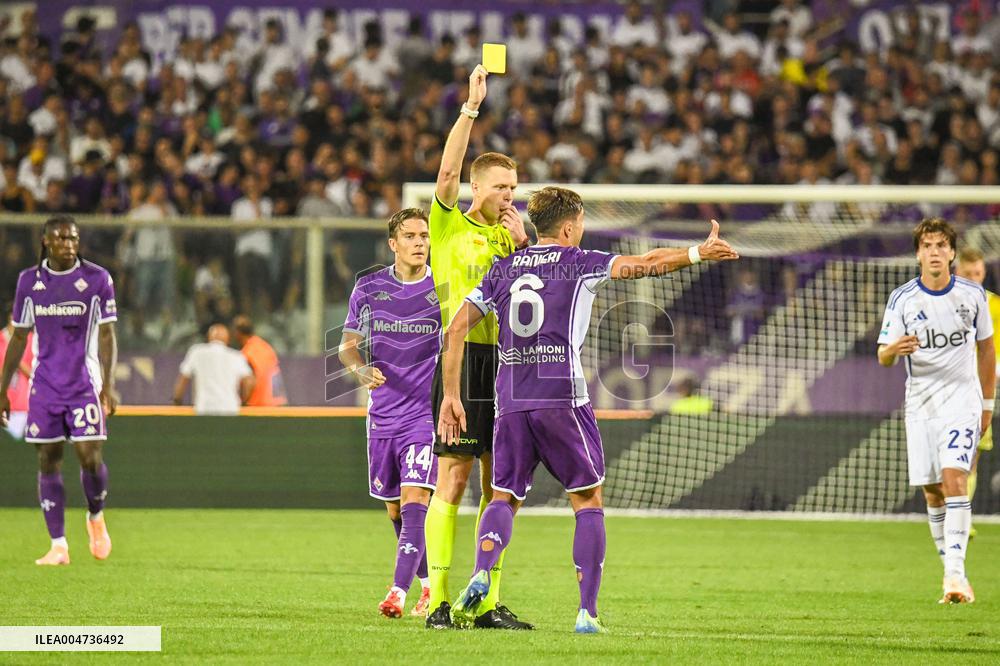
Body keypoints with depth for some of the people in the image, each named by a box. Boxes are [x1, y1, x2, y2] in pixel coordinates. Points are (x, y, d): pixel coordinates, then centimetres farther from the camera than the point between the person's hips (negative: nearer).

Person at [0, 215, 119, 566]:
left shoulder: (97, 279, -1)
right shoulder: (29, 281, 5)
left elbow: (107, 336, -1)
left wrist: (108, 385, -12)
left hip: (85, 384, -2)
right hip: (44, 386, 2)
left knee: (90, 457, -11)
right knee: (48, 461, -1)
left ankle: (96, 517, 19)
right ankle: (58, 545, 2)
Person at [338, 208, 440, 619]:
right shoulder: (368, 288, 5)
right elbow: (348, 346, 9)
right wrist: (361, 369, -10)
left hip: (425, 415, -3)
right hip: (382, 414, 3)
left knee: (414, 501, -17)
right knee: (395, 509, 9)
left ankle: (399, 591, -21)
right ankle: (428, 583, 26)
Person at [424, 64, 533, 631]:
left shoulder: (512, 235, 16)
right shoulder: (450, 227, 1)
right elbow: (449, 171, -14)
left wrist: (521, 244, -4)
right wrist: (472, 106, -17)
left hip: (504, 360, 5)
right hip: (461, 356, -5)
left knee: (497, 483, 5)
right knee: (453, 477, -7)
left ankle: (489, 602, 9)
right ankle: (439, 600, -6)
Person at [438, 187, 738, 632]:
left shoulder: (503, 269, 15)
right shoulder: (579, 263, 4)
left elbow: (456, 330, 10)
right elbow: (645, 264, -7)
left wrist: (451, 396, 12)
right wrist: (697, 253, -1)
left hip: (511, 400, 4)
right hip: (562, 396, -3)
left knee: (504, 498, 11)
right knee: (588, 502, 7)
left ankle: (480, 576, -17)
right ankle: (587, 612, -1)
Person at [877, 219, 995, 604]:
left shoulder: (973, 295, 0)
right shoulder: (902, 299, -2)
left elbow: (986, 348, 12)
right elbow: (883, 358, -4)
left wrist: (988, 403, 13)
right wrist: (894, 349, -29)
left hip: (962, 399, -2)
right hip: (920, 405, 2)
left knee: (954, 477, -20)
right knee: (932, 493, 2)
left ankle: (956, 573, -26)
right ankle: (952, 574, 16)